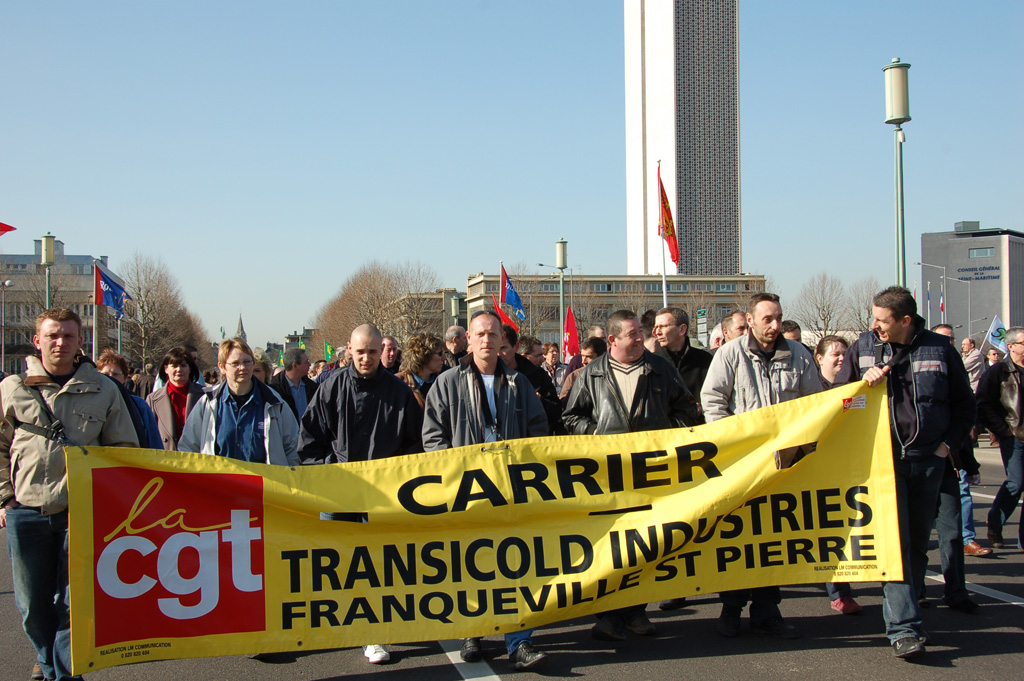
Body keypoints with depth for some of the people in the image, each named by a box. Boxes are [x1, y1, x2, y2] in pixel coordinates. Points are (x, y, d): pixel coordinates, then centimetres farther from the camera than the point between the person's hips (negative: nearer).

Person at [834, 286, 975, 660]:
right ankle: (904, 627, -12)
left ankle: (903, 612, 24)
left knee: (918, 540, 10)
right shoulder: (862, 348, 4)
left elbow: (964, 405, 12)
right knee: (894, 541, -10)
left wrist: (948, 444, 1)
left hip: (928, 460, 2)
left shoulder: (940, 349, 4)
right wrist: (864, 383, -8)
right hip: (884, 458, -1)